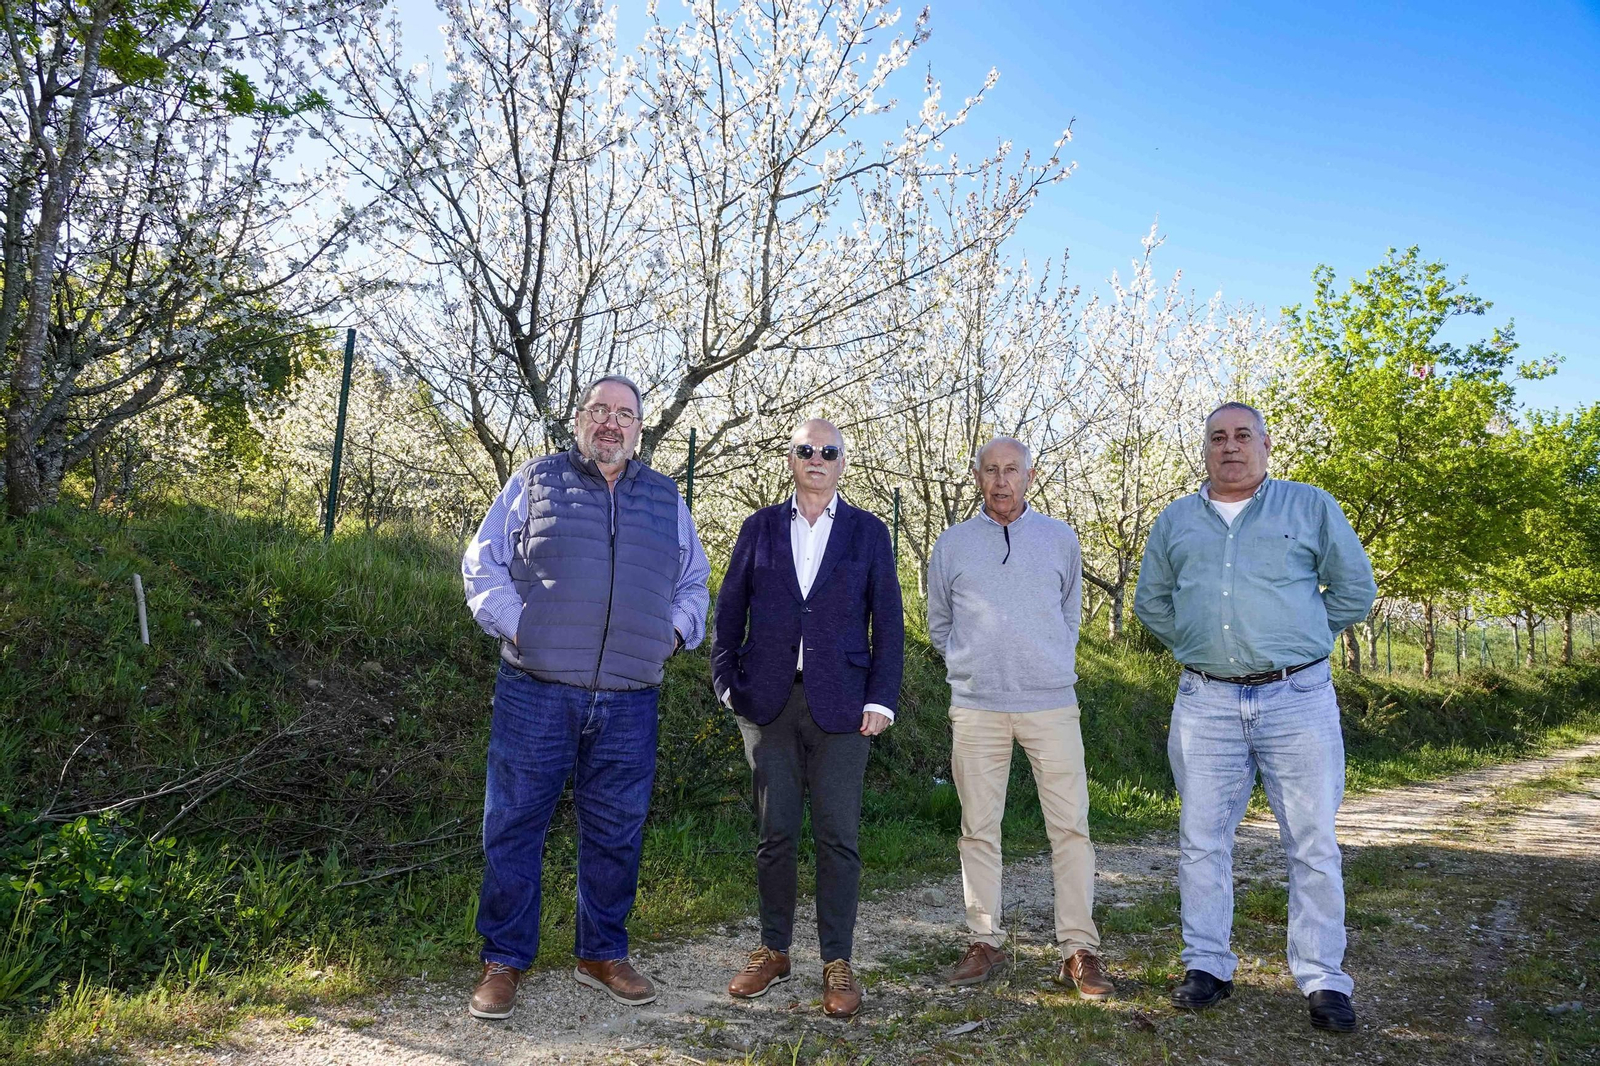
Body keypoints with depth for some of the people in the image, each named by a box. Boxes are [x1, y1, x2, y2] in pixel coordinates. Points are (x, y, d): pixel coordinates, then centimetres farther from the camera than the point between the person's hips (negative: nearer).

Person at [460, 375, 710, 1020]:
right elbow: (483, 562, 5)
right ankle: (504, 961, 19)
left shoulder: (666, 501, 14)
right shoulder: (534, 482, 7)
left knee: (616, 834, 11)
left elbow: (693, 583, 21)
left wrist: (675, 631, 4)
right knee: (514, 826, 3)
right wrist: (513, 622, -7)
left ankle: (602, 954, 28)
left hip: (629, 702, 3)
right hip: (536, 692, -2)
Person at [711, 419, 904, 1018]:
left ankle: (837, 962, 13)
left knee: (838, 836, 1)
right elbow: (730, 608, 11)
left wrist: (882, 699, -4)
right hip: (769, 701, 1)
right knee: (774, 833, 7)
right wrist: (727, 682, 2)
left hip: (840, 704, -1)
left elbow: (887, 621, 4)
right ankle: (773, 951, 22)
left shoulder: (868, 532, 7)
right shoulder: (760, 527, 11)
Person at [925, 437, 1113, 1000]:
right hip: (975, 707, 0)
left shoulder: (1060, 538, 8)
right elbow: (939, 622, 19)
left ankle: (1079, 948, 6)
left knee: (1071, 826, -2)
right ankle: (985, 942, 17)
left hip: (1050, 703, 0)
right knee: (979, 828, 5)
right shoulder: (952, 544, 7)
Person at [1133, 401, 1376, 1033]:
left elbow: (1355, 590, 10)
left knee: (1313, 845, 2)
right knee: (1202, 841, 6)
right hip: (1205, 704, 2)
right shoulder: (1175, 521, 12)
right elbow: (1150, 602, 21)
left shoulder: (1311, 507, 6)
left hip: (1299, 701, -2)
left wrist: (1299, 643, 9)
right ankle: (1207, 966, 18)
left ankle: (1322, 980, 14)